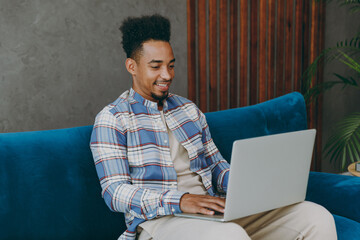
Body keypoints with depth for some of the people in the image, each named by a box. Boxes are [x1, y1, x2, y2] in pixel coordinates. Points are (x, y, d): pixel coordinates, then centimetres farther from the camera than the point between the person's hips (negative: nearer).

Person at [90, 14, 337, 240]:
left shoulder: (189, 109, 21)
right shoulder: (111, 119, 2)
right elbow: (114, 192, -9)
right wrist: (180, 201, -24)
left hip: (216, 211, 6)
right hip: (158, 219, -6)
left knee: (317, 217, -12)